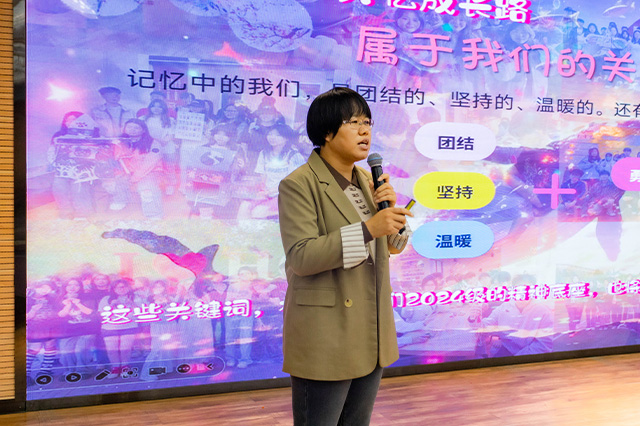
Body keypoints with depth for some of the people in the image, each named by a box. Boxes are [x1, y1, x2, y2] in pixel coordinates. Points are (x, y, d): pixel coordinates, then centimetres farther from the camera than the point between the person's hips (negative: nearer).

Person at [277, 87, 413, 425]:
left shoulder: (366, 180, 10)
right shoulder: (299, 185, -13)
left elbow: (394, 245, 15)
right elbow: (300, 256, -23)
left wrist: (390, 208, -5)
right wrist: (367, 229, -28)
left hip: (370, 335, 7)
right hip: (324, 339, -7)